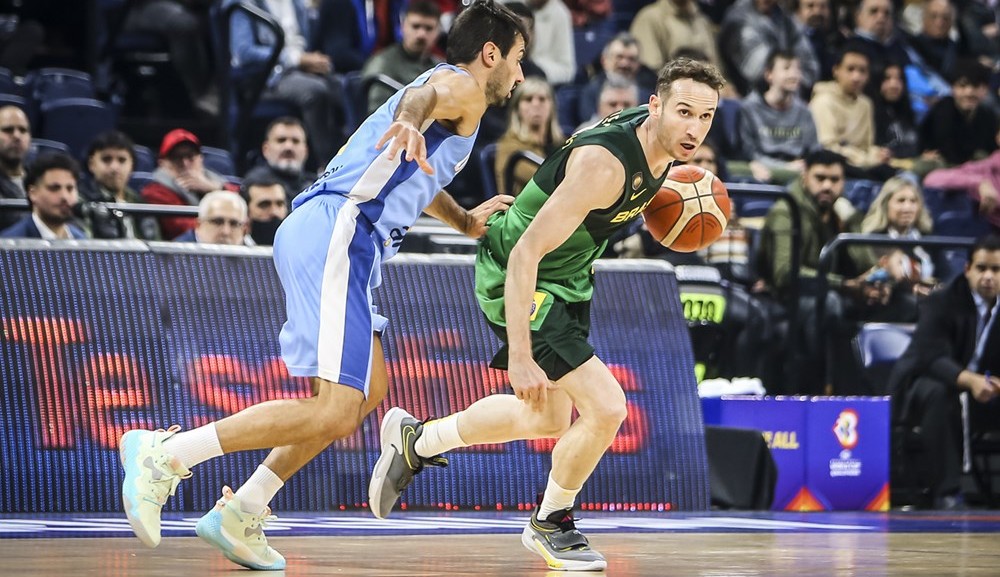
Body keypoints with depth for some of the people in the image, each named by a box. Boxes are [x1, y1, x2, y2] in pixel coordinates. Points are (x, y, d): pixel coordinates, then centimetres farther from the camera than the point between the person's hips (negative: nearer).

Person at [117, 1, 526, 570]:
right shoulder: (463, 86, 2)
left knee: (370, 388, 20)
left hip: (315, 232, 11)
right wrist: (412, 120, -46)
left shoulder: (447, 87, 31)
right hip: (338, 231, -11)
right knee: (335, 412, -18)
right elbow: (426, 93, -24)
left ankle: (240, 515, 15)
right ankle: (165, 454, -19)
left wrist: (466, 221, 62)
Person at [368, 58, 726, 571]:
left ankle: (416, 441, 40)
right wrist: (519, 356, -37)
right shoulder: (605, 163, -33)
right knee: (606, 407, -17)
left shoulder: (660, 141, -7)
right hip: (517, 280, -10)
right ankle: (551, 524, 8)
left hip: (566, 278, 10)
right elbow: (525, 254, -34)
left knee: (548, 420, 21)